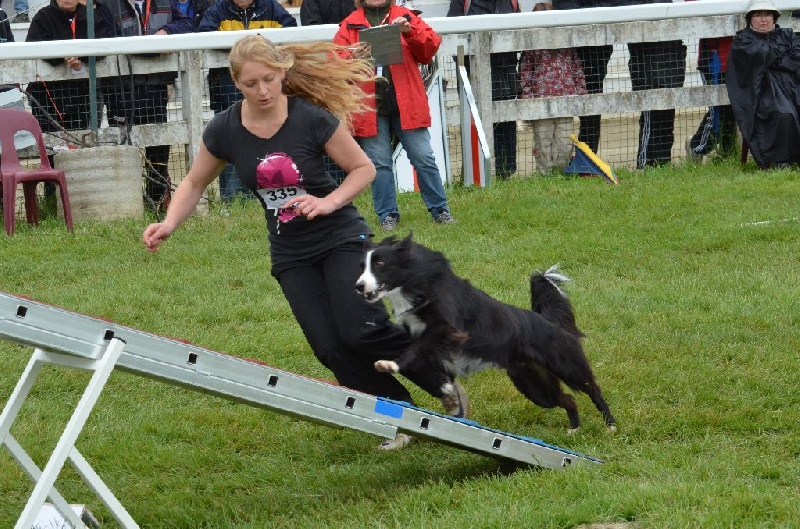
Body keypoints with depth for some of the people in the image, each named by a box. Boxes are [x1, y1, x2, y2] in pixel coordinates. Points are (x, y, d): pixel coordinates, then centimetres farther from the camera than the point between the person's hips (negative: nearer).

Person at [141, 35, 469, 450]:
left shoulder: (312, 119, -17)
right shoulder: (225, 130, -7)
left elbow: (363, 169, -6)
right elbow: (194, 185, 8)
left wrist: (329, 202, -23)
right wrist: (169, 225, -8)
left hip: (340, 239, -4)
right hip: (291, 255, 4)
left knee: (360, 332, -21)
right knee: (332, 349, -10)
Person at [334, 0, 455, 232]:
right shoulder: (350, 26, 8)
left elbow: (430, 45, 0)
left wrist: (410, 30, -16)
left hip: (406, 105, 0)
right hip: (370, 107, 0)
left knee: (424, 158, 1)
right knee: (379, 163, 4)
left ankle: (440, 210, 11)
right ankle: (387, 215, 14)